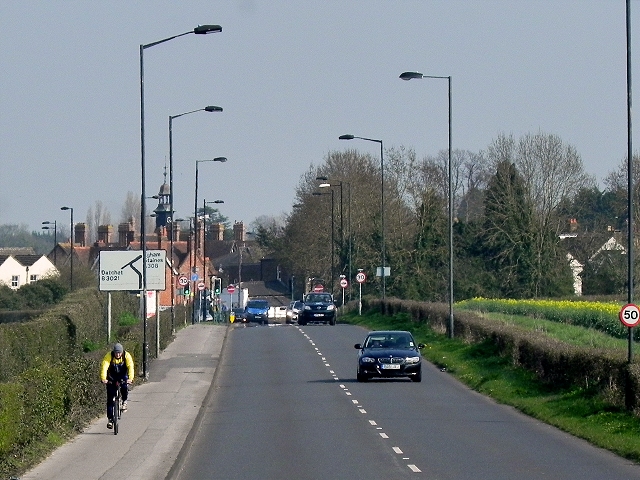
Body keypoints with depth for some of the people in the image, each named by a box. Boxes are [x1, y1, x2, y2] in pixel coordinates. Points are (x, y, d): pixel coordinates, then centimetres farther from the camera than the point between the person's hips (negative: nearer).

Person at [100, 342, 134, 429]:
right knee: (110, 398, -7)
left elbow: (131, 367, -33)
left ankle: (124, 402, 0)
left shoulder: (127, 356, -22)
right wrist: (103, 379, -51)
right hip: (112, 377, 0)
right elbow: (104, 367, -35)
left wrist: (130, 378, -50)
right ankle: (110, 419, 0)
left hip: (123, 376, 0)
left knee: (125, 387, -31)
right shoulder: (109, 356, -24)